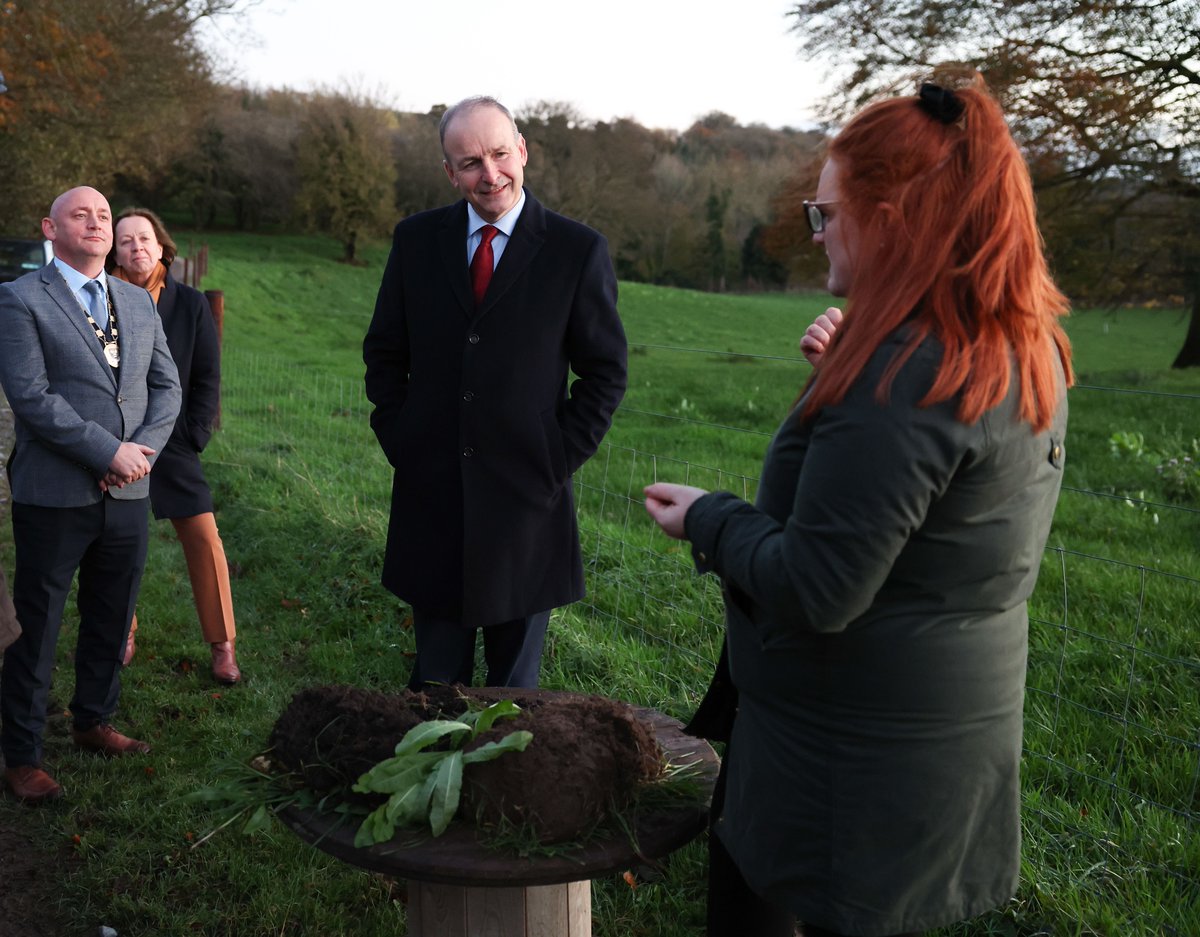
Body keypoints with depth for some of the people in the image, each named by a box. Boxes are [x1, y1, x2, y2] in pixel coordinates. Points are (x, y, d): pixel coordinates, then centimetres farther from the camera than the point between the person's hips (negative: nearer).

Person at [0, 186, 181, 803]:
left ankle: (93, 723, 35)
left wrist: (143, 449, -8)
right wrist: (109, 452, -17)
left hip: (128, 496, 5)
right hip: (54, 497, -5)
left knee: (110, 623, 16)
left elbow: (167, 386, 9)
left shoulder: (139, 303, 13)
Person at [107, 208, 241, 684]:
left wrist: (193, 434, -6)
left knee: (204, 538, -4)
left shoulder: (191, 304, 0)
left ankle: (222, 645, 6)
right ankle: (123, 635, 28)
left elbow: (207, 377, 2)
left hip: (173, 443, 0)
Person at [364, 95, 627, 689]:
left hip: (527, 497, -2)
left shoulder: (578, 251, -5)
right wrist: (397, 438, 2)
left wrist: (561, 459, -6)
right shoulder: (416, 239, 4)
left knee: (515, 683, 14)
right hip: (431, 491, 2)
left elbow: (605, 372, 0)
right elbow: (384, 352, 12)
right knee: (435, 677, 15)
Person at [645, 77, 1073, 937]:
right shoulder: (1026, 351, 1)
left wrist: (709, 520, -11)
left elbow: (814, 593, -27)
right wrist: (849, 370, 0)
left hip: (854, 760, -9)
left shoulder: (904, 374, -28)